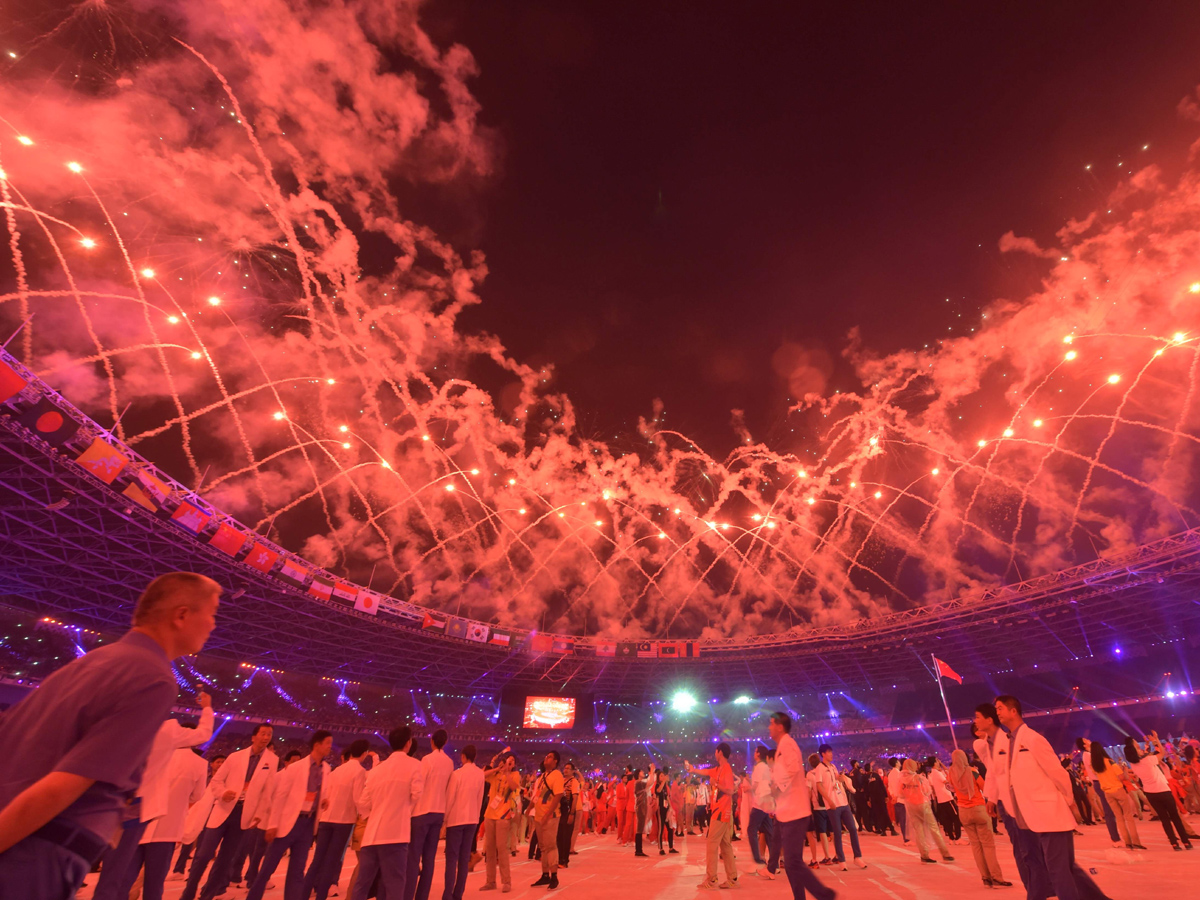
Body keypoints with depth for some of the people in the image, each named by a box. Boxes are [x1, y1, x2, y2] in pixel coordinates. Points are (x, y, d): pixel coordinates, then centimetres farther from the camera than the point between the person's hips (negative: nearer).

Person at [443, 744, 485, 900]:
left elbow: (449, 798, -10)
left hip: (456, 818, -4)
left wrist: (444, 818, 0)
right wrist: (475, 815, 14)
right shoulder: (480, 774, 0)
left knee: (452, 857, 0)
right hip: (472, 819, 4)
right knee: (464, 858, 10)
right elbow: (480, 798, 5)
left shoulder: (457, 773, -13)